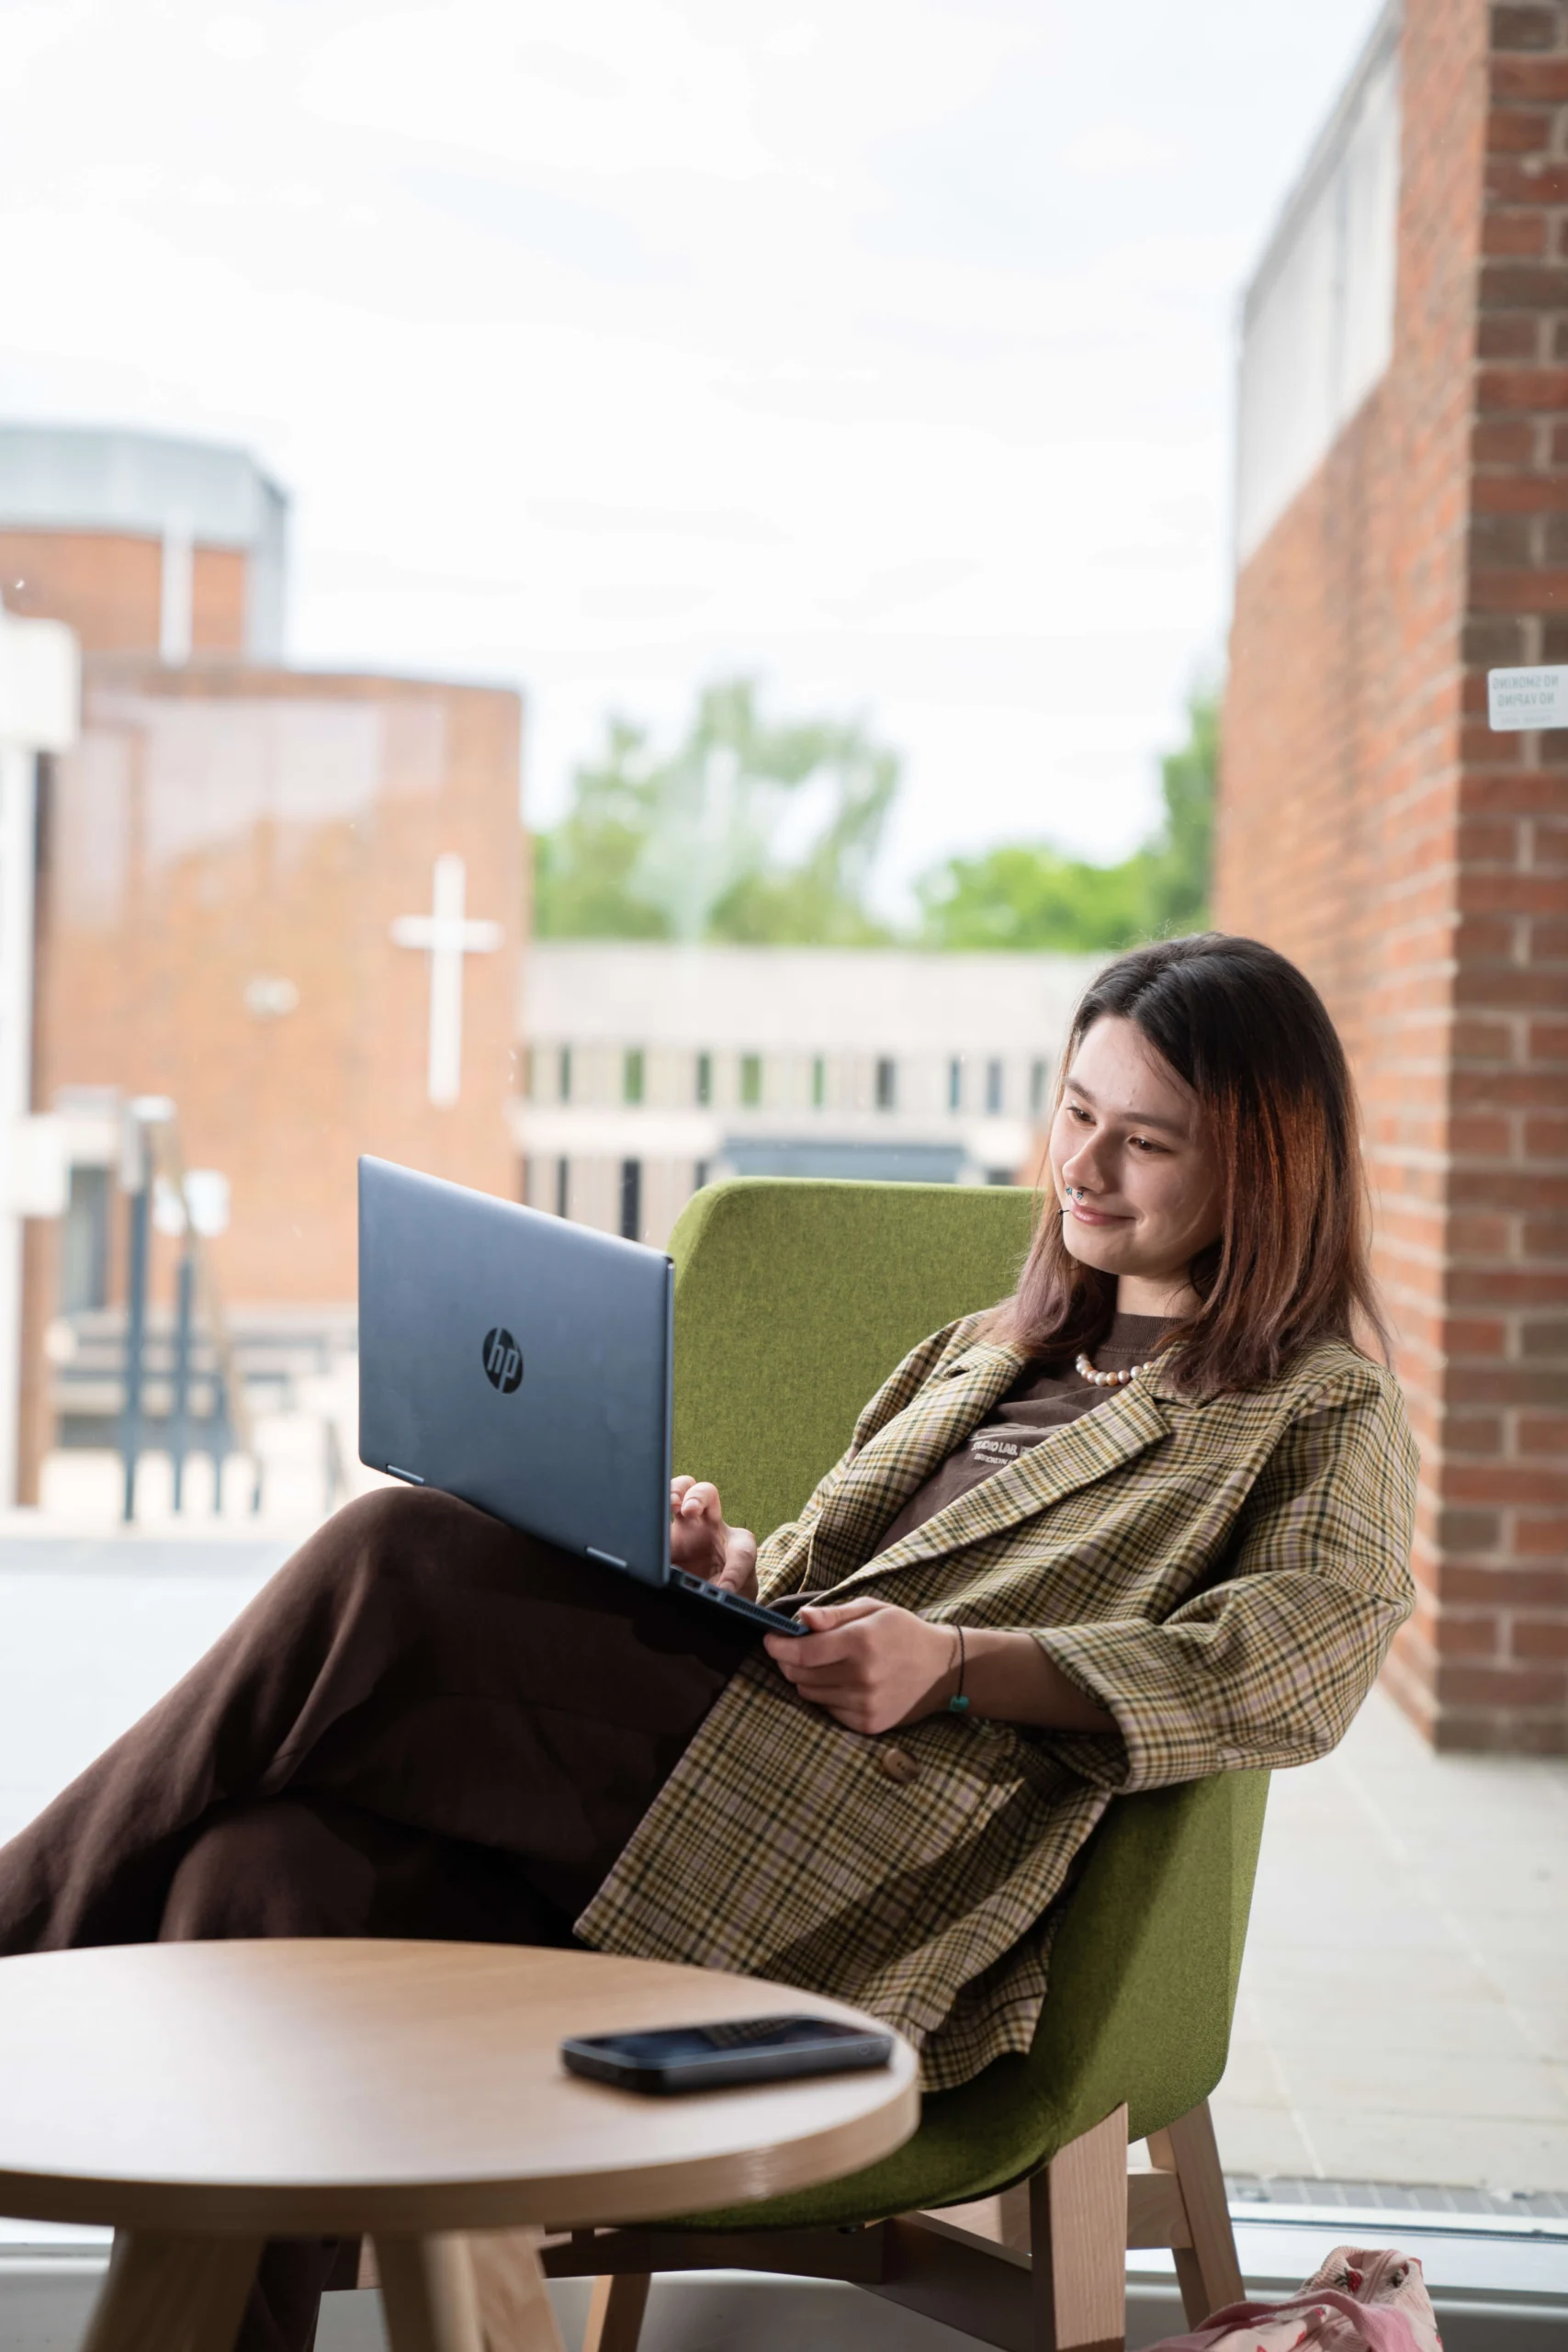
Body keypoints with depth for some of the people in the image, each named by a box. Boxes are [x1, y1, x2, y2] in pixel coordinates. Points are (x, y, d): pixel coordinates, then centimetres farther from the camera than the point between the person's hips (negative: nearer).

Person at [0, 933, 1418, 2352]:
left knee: (392, 1565, -23)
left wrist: (955, 1664, -20)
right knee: (271, 1873, -23)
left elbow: (1299, 1661, -7)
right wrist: (725, 1569, 4)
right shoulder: (984, 1351, 33)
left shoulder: (1326, 1411, 12)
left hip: (884, 1846, -7)